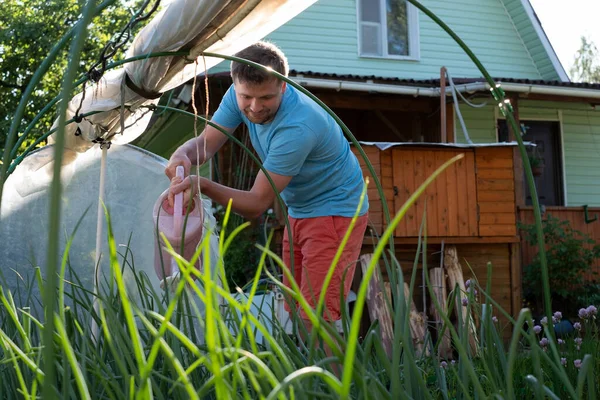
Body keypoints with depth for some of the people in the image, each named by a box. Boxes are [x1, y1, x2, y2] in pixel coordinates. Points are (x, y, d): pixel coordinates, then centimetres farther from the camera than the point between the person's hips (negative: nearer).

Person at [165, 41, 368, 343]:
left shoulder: (297, 128, -33)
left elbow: (256, 205, -29)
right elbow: (206, 142, -9)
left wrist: (202, 184, -42)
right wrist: (183, 155, -32)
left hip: (335, 212, -8)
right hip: (298, 211, 8)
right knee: (293, 316, 11)